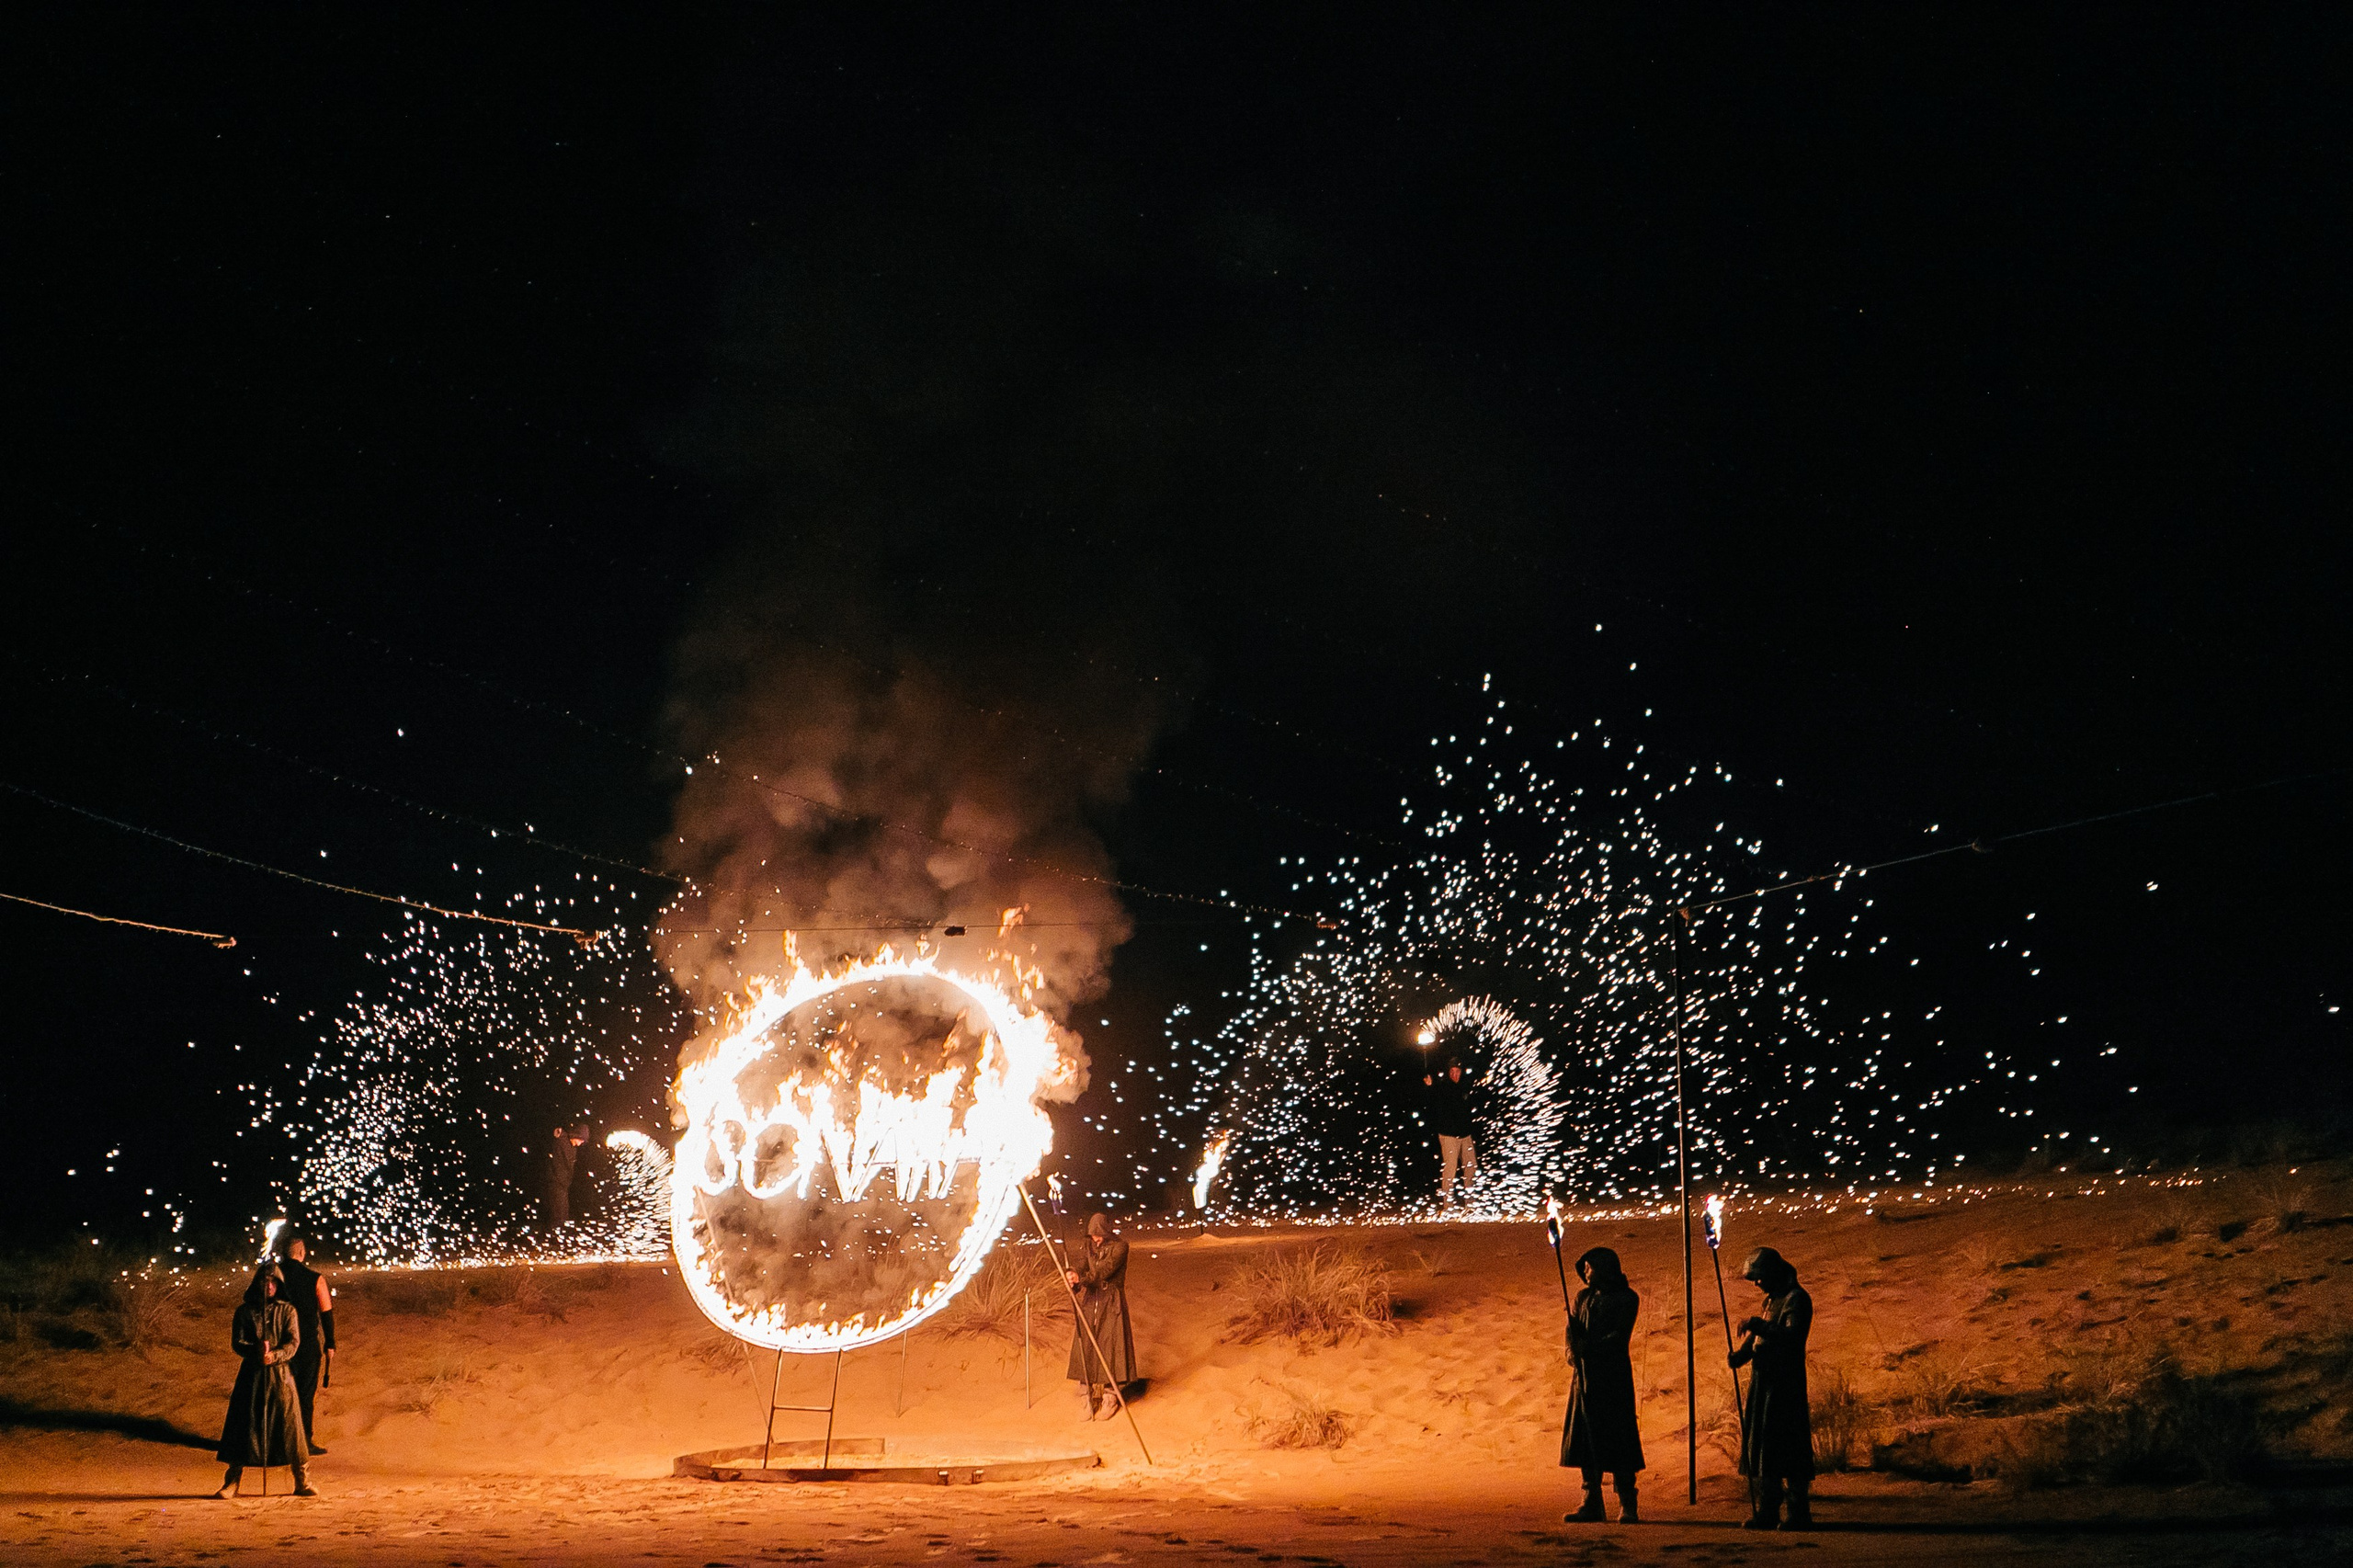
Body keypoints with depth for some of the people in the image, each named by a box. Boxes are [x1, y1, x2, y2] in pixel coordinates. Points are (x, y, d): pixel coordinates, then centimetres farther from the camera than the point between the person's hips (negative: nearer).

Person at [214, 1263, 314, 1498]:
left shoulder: (287, 1311, 7)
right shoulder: (244, 1312, 8)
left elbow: (293, 1342, -3)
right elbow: (236, 1343, -2)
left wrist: (274, 1355, -22)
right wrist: (255, 1351, -22)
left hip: (280, 1374, -1)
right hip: (251, 1374, 1)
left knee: (290, 1425, -3)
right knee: (242, 1427, -1)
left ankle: (303, 1483, 5)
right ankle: (232, 1483, 12)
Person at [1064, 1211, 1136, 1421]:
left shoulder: (1119, 1246, -9)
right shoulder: (1086, 1246, 6)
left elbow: (1106, 1269, -23)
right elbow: (1080, 1266, -8)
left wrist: (1082, 1277, -36)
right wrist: (1074, 1282, -31)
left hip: (1112, 1302, -4)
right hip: (1090, 1301, 4)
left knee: (1110, 1347, -5)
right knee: (1086, 1346, 1)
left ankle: (1111, 1398, 3)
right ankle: (1089, 1397, 9)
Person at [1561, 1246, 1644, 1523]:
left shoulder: (1626, 1298, 0)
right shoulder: (1583, 1297, 17)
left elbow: (1620, 1336, -11)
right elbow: (1572, 1332, 9)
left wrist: (1588, 1348, -20)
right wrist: (1571, 1352, -12)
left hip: (1614, 1376, -6)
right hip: (1585, 1376, 6)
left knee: (1618, 1440, -7)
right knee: (1585, 1438, 3)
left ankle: (1627, 1506, -3)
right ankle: (1591, 1505, 8)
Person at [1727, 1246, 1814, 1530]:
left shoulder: (1796, 1298, -9)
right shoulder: (1771, 1300, 21)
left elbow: (1792, 1336, -22)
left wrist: (1758, 1326, -21)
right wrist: (1741, 1354, 4)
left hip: (1785, 1384, -10)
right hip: (1762, 1381, 10)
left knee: (1787, 1447, -8)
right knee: (1759, 1445, 10)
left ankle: (1800, 1514, -2)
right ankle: (1766, 1512, 15)